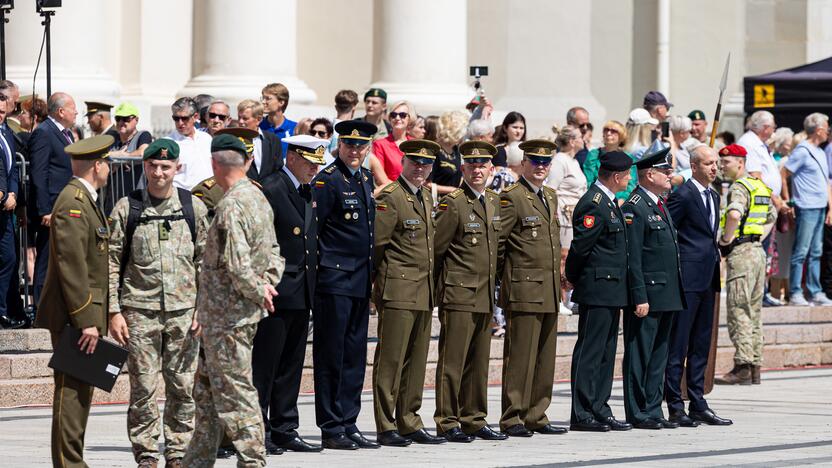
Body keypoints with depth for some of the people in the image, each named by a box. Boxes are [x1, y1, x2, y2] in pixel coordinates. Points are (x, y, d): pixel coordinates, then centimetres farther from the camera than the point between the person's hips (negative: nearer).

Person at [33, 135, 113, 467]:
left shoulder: (86, 200, 18)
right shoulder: (72, 204, -15)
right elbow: (72, 268, -20)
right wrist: (86, 321, -21)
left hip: (85, 315, 10)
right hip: (73, 315, -10)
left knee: (81, 391, 12)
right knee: (71, 392, -8)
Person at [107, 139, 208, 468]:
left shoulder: (193, 207, 6)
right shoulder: (126, 208, 2)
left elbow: (205, 261, 10)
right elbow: (112, 262, 3)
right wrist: (114, 312, -3)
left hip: (184, 311, 2)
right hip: (140, 312, -1)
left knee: (183, 388, 4)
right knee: (143, 389, -1)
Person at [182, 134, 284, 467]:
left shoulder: (231, 206, -21)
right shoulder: (258, 198, 10)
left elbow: (236, 265, -27)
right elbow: (273, 251, 19)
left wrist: (258, 291, -12)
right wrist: (267, 284, 8)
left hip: (227, 317, -10)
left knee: (235, 394, -4)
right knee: (206, 392, 18)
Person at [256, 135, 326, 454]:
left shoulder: (310, 193, 16)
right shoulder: (269, 190, -11)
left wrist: (313, 284, 16)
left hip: (301, 295, 9)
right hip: (276, 292, -9)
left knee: (292, 364, 11)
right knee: (264, 364, -4)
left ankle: (285, 430, 16)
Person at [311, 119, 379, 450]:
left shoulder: (365, 179, 14)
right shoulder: (327, 180, -10)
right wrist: (315, 270, -13)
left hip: (360, 282, 8)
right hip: (334, 281, -8)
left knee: (354, 356, 10)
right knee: (331, 355, -3)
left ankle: (349, 425, 15)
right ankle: (331, 429, 1)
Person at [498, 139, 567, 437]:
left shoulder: (551, 197, 17)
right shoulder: (512, 198, -8)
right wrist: (506, 274, -6)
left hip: (550, 292, 8)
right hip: (523, 292, -8)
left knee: (545, 359, 9)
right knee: (519, 357, -6)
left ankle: (536, 417, 15)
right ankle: (512, 419, -3)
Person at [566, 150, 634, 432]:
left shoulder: (609, 202, 16)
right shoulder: (593, 204, -16)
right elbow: (580, 246, -17)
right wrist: (573, 279, -5)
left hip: (611, 292, 10)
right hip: (597, 290, -10)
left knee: (605, 353, 12)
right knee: (589, 352, -6)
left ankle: (599, 411, 17)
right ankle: (582, 415, -4)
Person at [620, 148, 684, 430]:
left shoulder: (661, 205, 18)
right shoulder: (634, 209, -12)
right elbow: (632, 257, -16)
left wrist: (675, 294, 18)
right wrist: (640, 297, -20)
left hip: (667, 296, 9)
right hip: (647, 295, -9)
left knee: (659, 356, 12)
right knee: (639, 355, -3)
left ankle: (653, 411, 17)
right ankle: (637, 414, 0)